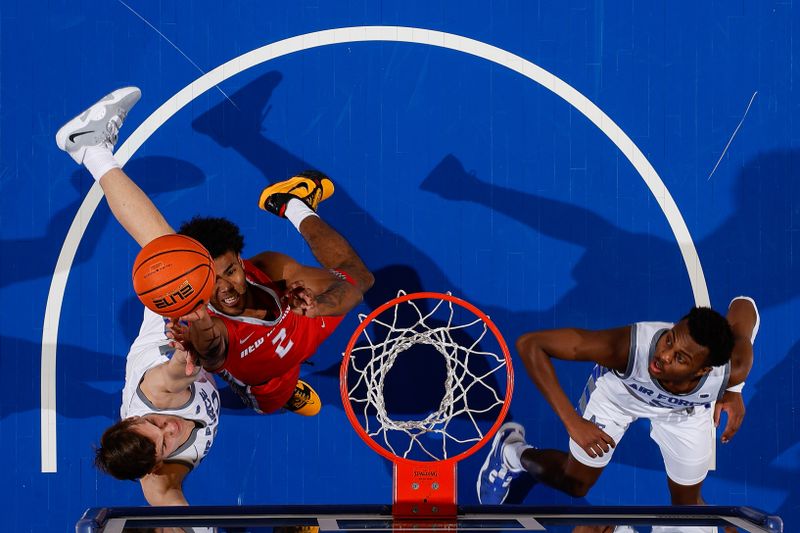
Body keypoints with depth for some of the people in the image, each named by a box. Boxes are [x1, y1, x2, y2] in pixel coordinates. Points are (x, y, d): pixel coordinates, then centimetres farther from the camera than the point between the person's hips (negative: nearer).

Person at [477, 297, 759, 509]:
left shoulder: (732, 369, -42)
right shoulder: (628, 345, -50)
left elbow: (743, 305, -19)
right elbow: (530, 343, -45)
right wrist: (574, 422, -48)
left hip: (686, 411, 1)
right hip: (616, 391, -1)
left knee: (687, 504, 14)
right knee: (575, 483, 17)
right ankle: (512, 454, 48)